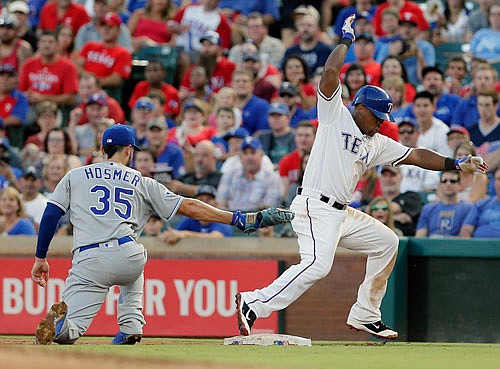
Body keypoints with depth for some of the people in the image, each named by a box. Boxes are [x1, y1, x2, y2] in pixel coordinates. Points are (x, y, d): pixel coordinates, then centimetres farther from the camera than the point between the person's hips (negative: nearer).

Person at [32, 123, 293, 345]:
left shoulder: (75, 176, 22)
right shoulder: (142, 183, 21)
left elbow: (50, 215, 11)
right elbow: (188, 207, 15)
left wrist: (41, 258, 17)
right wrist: (241, 219, 16)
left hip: (88, 263, -1)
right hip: (128, 257, 1)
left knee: (66, 332, -2)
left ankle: (63, 320, -39)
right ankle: (130, 327, 20)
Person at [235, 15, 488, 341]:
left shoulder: (377, 143, 20)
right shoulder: (335, 115, 0)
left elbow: (414, 156, 18)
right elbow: (331, 73, -12)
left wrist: (455, 163, 11)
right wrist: (347, 40, -2)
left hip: (343, 214, 9)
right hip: (315, 207, -9)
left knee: (387, 242, 14)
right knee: (318, 265, -28)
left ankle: (365, 316, 17)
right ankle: (254, 304, -29)